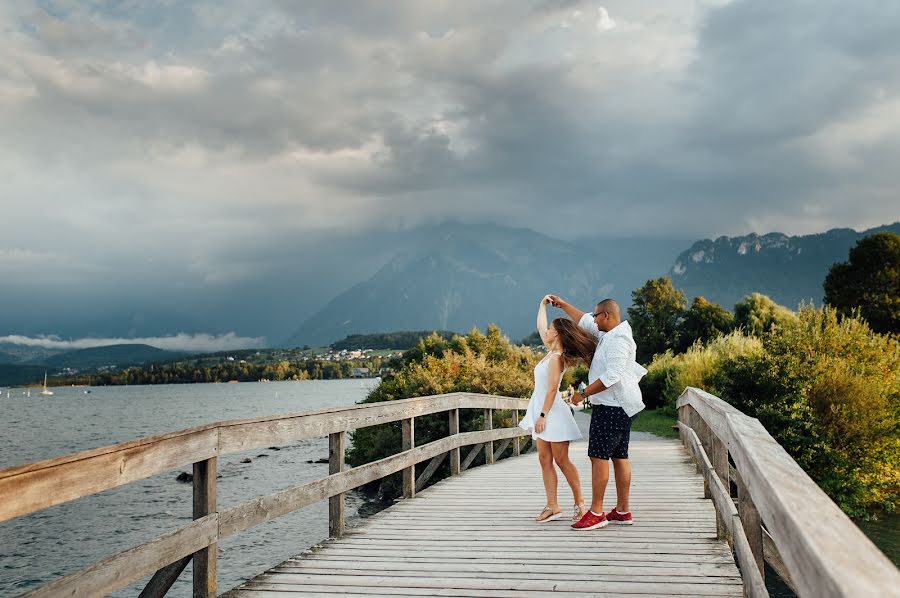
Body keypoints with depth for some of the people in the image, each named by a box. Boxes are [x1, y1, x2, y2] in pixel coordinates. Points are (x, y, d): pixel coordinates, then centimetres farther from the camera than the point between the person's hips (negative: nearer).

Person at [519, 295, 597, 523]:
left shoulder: (556, 358, -16)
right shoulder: (551, 351, 9)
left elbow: (552, 389, -20)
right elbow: (540, 327, 24)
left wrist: (543, 415, -21)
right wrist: (542, 305, 27)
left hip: (553, 413, -9)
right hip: (542, 412, 9)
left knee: (562, 460, -3)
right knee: (544, 459, 5)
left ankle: (580, 503, 6)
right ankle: (552, 506, 7)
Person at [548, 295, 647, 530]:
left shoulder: (618, 340, -17)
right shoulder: (610, 334, 14)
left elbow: (612, 376, -25)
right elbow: (584, 321, 29)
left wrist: (583, 393, -19)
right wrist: (562, 304, 33)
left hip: (612, 407, -11)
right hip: (620, 407, 11)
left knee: (599, 456, -10)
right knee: (619, 456, 11)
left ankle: (596, 513, -9)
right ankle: (622, 511, 15)